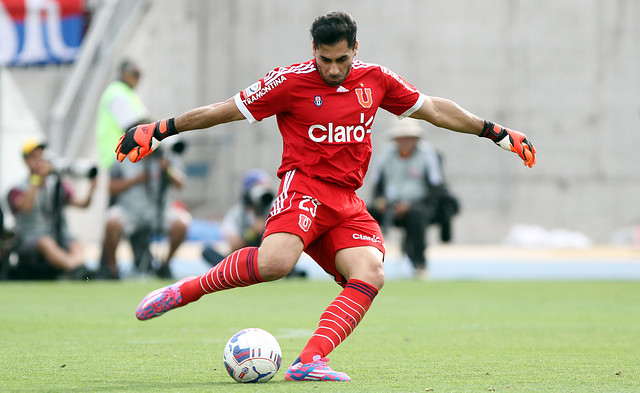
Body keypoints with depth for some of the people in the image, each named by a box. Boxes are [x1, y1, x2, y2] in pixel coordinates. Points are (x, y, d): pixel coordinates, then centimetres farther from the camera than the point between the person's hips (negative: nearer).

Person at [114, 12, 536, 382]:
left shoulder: (375, 79, 9)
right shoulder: (290, 81, -4)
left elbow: (432, 108, 19)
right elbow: (224, 111, 2)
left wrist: (497, 133, 22)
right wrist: (158, 131, 3)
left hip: (347, 202, 5)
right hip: (304, 184, -5)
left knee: (370, 275, -22)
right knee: (275, 261, -34)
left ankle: (310, 361, -30)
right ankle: (185, 290, -14)